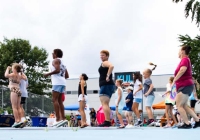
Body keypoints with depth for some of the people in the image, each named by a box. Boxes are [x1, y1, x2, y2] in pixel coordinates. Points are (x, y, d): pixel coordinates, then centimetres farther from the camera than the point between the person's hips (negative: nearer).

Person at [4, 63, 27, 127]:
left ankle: (17, 121, -14)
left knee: (14, 107, -8)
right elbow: (25, 78, 27)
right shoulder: (20, 75, 13)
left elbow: (6, 75, -23)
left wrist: (8, 69, -7)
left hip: (14, 91, -7)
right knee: (18, 107, 8)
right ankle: (19, 120, 4)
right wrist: (21, 72, 26)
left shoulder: (13, 74, -7)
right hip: (18, 91, 7)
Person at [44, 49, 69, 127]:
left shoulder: (56, 60, -1)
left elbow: (57, 70, -19)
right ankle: (63, 118, 6)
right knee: (59, 101, 11)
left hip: (57, 82, -9)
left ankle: (58, 119, -19)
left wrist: (48, 74, -10)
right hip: (63, 82, 9)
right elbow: (67, 76, 22)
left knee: (55, 100, -12)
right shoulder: (62, 63, 26)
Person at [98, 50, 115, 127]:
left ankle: (107, 121, -25)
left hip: (106, 85, -11)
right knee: (106, 104, 15)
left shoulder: (105, 63, -8)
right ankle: (108, 121, 17)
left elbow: (111, 66, -29)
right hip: (106, 85, 11)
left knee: (104, 104, -17)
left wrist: (107, 76, -24)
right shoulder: (105, 64, 24)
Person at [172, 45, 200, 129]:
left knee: (179, 105, -9)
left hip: (185, 86, -10)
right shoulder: (186, 59, 20)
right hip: (185, 86, 10)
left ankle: (187, 124, -11)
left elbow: (183, 69, -29)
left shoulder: (185, 59, -11)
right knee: (184, 106, 11)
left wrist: (174, 81, -25)